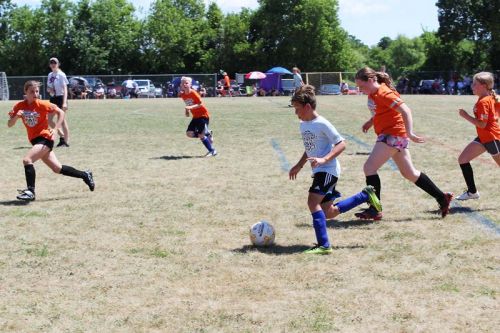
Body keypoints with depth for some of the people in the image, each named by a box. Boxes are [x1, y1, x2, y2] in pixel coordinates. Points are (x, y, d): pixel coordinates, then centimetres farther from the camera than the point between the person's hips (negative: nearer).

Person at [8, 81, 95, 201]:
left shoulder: (42, 104, -12)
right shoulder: (20, 106, 0)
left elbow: (61, 113, -5)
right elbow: (9, 124, 0)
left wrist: (55, 129, -15)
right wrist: (16, 116, -20)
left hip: (45, 138, -6)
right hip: (35, 140, 6)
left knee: (27, 160, -23)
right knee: (57, 168, 11)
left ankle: (30, 191, -18)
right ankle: (85, 175, 27)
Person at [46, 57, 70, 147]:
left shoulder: (61, 75, -9)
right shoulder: (50, 75, 12)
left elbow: (65, 89, -14)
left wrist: (64, 102, -22)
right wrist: (49, 89, -6)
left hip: (60, 98, -8)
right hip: (52, 98, 8)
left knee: (62, 120, -5)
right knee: (49, 120, 6)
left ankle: (66, 141, 1)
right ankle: (62, 135, 20)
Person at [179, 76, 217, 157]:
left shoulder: (193, 93, -18)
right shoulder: (183, 95, 2)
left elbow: (200, 104, -20)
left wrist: (191, 107, -32)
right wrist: (187, 111, 3)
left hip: (203, 115, -7)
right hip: (195, 116, 7)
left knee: (201, 135, -13)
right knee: (189, 133, -6)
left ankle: (212, 151, 1)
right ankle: (207, 134, 14)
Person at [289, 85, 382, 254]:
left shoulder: (322, 124, -16)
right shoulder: (303, 125, 11)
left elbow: (341, 144, -17)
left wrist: (324, 159, -28)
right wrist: (299, 166, 21)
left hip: (328, 170, -9)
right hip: (319, 171, 9)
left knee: (313, 201, -21)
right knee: (328, 213, 10)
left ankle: (323, 245, -18)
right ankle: (365, 196, 24)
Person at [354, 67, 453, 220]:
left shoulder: (384, 93, -18)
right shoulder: (373, 94, 10)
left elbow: (405, 110, -25)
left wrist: (409, 132, -31)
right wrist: (370, 121, 12)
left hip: (393, 135, -10)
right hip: (391, 136, 10)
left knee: (369, 167, -11)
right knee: (410, 173, 14)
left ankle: (374, 210, -8)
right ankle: (442, 197, 21)